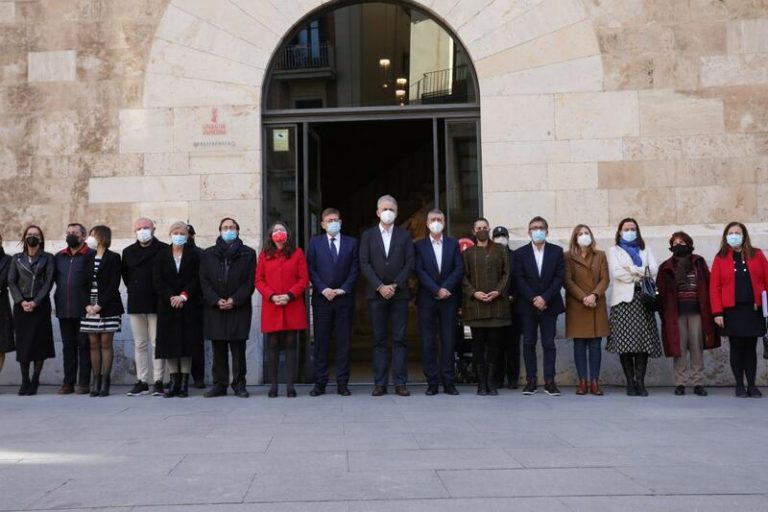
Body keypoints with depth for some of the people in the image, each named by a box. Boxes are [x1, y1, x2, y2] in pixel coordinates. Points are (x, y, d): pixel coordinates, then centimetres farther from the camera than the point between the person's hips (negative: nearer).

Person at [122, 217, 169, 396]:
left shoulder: (164, 250, -2)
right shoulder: (128, 252, 12)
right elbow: (126, 275, 16)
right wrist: (135, 291, 8)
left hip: (156, 304, -4)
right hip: (136, 304, 4)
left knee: (157, 343, -2)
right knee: (139, 344, 8)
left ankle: (158, 381, 3)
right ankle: (141, 382, 13)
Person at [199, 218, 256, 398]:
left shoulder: (248, 254, 6)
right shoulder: (209, 254, 12)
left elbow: (250, 281, 0)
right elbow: (204, 280, 6)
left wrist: (234, 300, -10)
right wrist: (216, 300, -8)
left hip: (239, 308, -2)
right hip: (214, 308, 2)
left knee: (238, 349, -1)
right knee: (218, 349, 5)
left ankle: (239, 384, 6)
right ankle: (219, 384, 11)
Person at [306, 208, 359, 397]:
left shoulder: (351, 243, 9)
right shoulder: (315, 242, 9)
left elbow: (355, 270, 4)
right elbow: (311, 269, 2)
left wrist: (342, 289, -8)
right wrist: (323, 289, -9)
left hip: (344, 298, 0)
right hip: (321, 298, 0)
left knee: (343, 342, 1)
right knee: (321, 342, 1)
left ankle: (342, 383, 6)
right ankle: (320, 383, 6)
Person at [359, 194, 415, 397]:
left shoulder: (404, 235, 10)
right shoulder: (368, 235, 9)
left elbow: (410, 264, 2)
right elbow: (364, 264, 1)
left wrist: (394, 285, -9)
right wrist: (380, 287, -10)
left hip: (399, 293, 0)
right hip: (376, 294, 0)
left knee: (399, 339, -1)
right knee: (379, 339, 2)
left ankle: (400, 383, 1)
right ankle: (380, 383, 3)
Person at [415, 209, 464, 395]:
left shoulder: (453, 244, 11)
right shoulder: (419, 246, 6)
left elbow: (459, 269, 1)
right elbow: (420, 272, -4)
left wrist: (445, 288, -11)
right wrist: (436, 290, -13)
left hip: (449, 298, 1)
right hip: (427, 300, -1)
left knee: (449, 341, 1)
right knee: (428, 342, -1)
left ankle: (449, 382, 5)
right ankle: (432, 383, 3)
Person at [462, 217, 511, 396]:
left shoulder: (500, 250, 13)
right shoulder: (467, 253, 12)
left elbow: (506, 273, 7)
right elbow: (464, 277, 6)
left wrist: (498, 291, -8)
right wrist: (474, 293, -10)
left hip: (497, 303, 1)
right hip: (475, 304, 0)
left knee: (494, 342, 0)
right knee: (478, 344, -1)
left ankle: (491, 383, 6)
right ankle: (481, 383, 4)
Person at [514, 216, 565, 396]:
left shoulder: (557, 251, 5)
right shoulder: (520, 253, 5)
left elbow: (559, 277, -2)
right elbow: (519, 279, -2)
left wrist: (545, 298, -12)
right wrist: (533, 299, -12)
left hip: (549, 305, 0)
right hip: (527, 305, 0)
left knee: (549, 343, 0)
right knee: (528, 343, 2)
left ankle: (549, 381, 3)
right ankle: (530, 380, 6)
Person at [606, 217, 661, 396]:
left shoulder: (646, 250, 23)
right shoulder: (614, 251, 14)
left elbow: (654, 270, 5)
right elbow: (617, 272, -3)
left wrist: (632, 270, -3)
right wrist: (641, 275, 0)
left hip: (643, 299, 2)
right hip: (624, 299, -2)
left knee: (644, 341, -8)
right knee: (625, 342, -9)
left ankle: (640, 382, -5)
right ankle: (630, 382, -4)